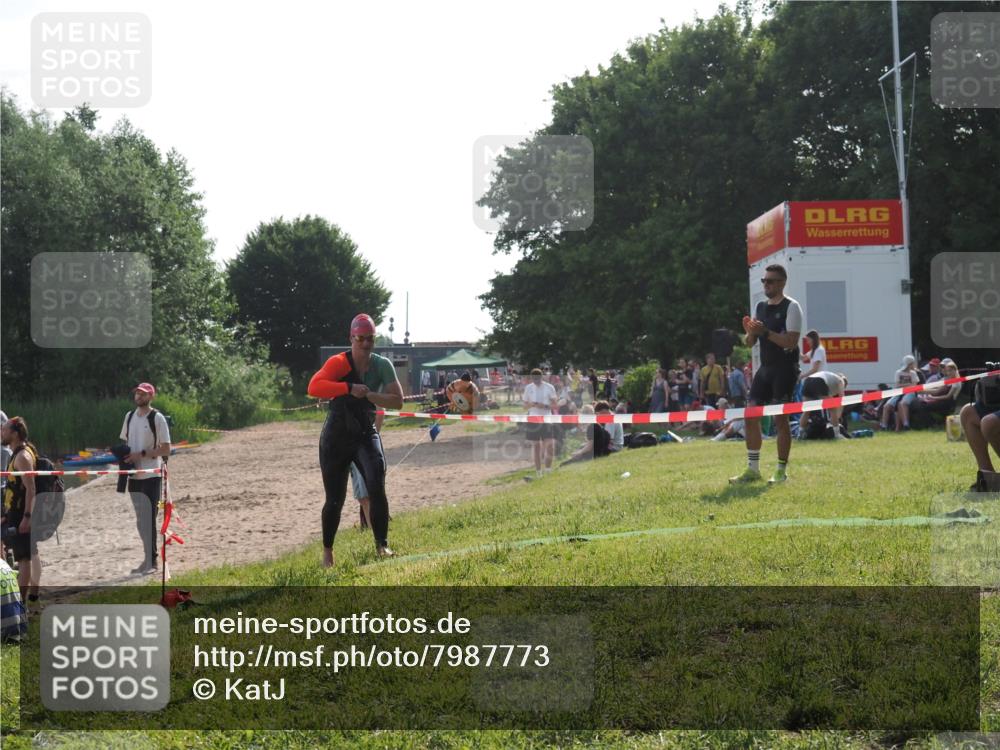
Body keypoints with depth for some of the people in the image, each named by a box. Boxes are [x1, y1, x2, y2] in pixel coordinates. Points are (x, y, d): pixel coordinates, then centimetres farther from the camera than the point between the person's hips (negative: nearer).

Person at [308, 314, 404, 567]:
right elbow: (314, 387, -30)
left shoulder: (382, 365, -3)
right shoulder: (339, 363, -13)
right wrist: (349, 388, -38)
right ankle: (327, 553, 21)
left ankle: (382, 546, -8)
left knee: (376, 488, -18)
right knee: (335, 499, 3)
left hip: (366, 435, 2)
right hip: (336, 438, -2)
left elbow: (398, 400, -9)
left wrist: (368, 395, -22)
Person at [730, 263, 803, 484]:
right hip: (765, 368, 7)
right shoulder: (760, 307, 13)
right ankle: (753, 469, 8)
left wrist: (766, 332, -24)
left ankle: (782, 470, 2)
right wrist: (750, 332, -6)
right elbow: (750, 343, 15)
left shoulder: (791, 307, -7)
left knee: (780, 417, -6)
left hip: (785, 369, -7)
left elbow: (791, 341, -17)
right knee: (751, 414, 1)